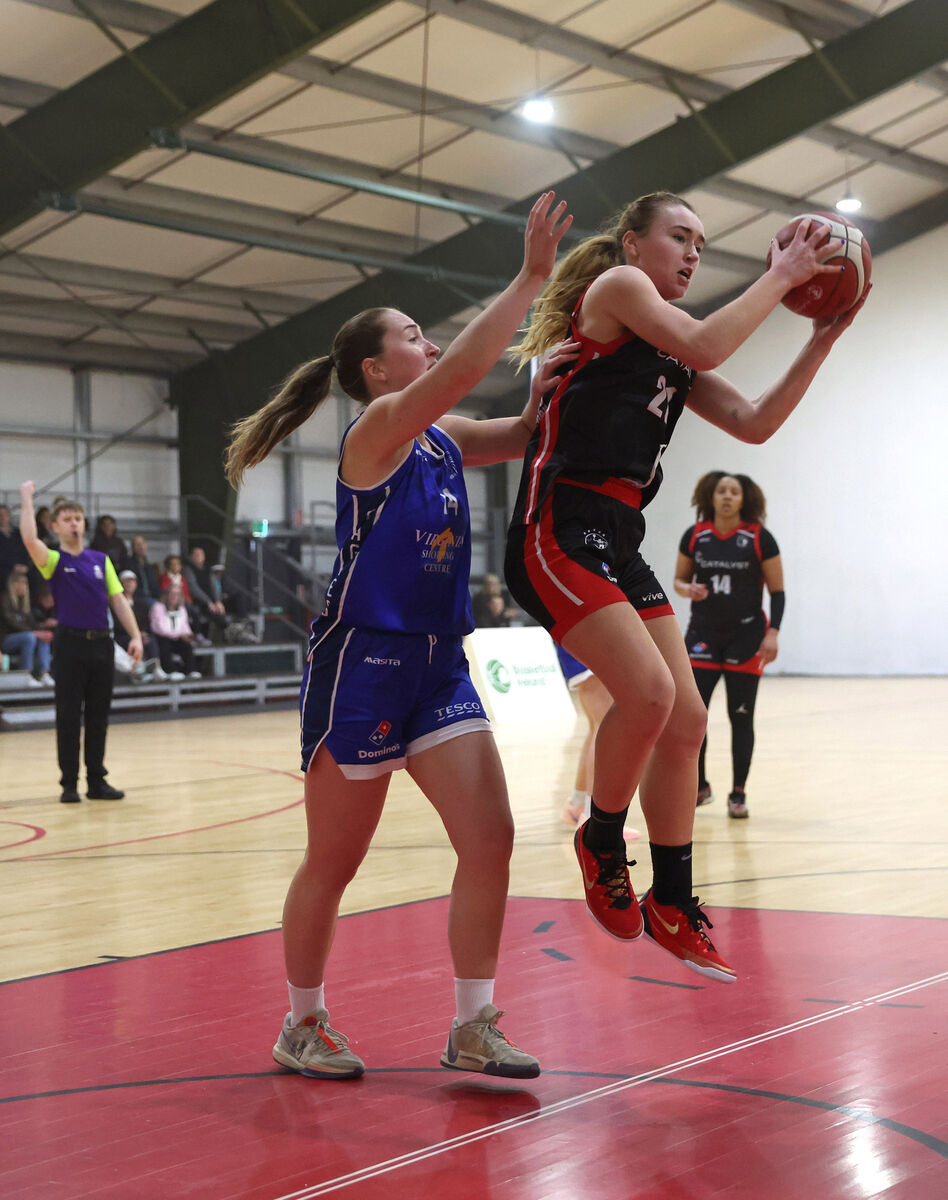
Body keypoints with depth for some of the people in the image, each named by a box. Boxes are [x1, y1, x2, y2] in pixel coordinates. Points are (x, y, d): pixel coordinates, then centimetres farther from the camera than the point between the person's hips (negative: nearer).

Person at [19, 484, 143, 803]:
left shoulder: (101, 560, 13)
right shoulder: (54, 560, 0)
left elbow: (118, 600, 11)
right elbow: (30, 539, -21)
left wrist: (135, 635, 0)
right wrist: (27, 498, -14)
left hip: (101, 643, 4)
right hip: (70, 643, -4)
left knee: (98, 716, 8)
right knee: (68, 716, 0)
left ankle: (97, 780, 15)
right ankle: (69, 783, 6)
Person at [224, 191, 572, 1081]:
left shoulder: (443, 438, 13)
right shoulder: (379, 429, -11)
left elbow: (524, 432, 14)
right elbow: (464, 367, -26)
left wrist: (560, 347, -1)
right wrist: (530, 277, -26)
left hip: (437, 665, 8)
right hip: (361, 663, -7)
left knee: (490, 838, -3)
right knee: (333, 862, 5)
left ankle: (472, 1029, 6)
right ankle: (302, 1025, 22)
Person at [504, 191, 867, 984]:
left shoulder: (670, 351, 23)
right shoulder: (615, 283, 0)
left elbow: (755, 423, 16)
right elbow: (704, 345, -18)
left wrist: (825, 336, 10)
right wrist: (781, 275, -8)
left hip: (617, 541, 9)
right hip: (561, 526, -9)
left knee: (685, 720, 5)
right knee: (648, 690, -23)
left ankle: (672, 906, 15)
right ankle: (601, 842, 2)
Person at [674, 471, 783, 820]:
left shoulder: (759, 538, -6)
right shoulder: (694, 536, 0)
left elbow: (777, 591, -1)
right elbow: (679, 580, 11)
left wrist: (772, 632, -12)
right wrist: (688, 590, -13)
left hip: (746, 635, -2)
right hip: (703, 634, 2)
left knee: (741, 717, 1)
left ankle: (738, 794, 11)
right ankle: (698, 787, 14)